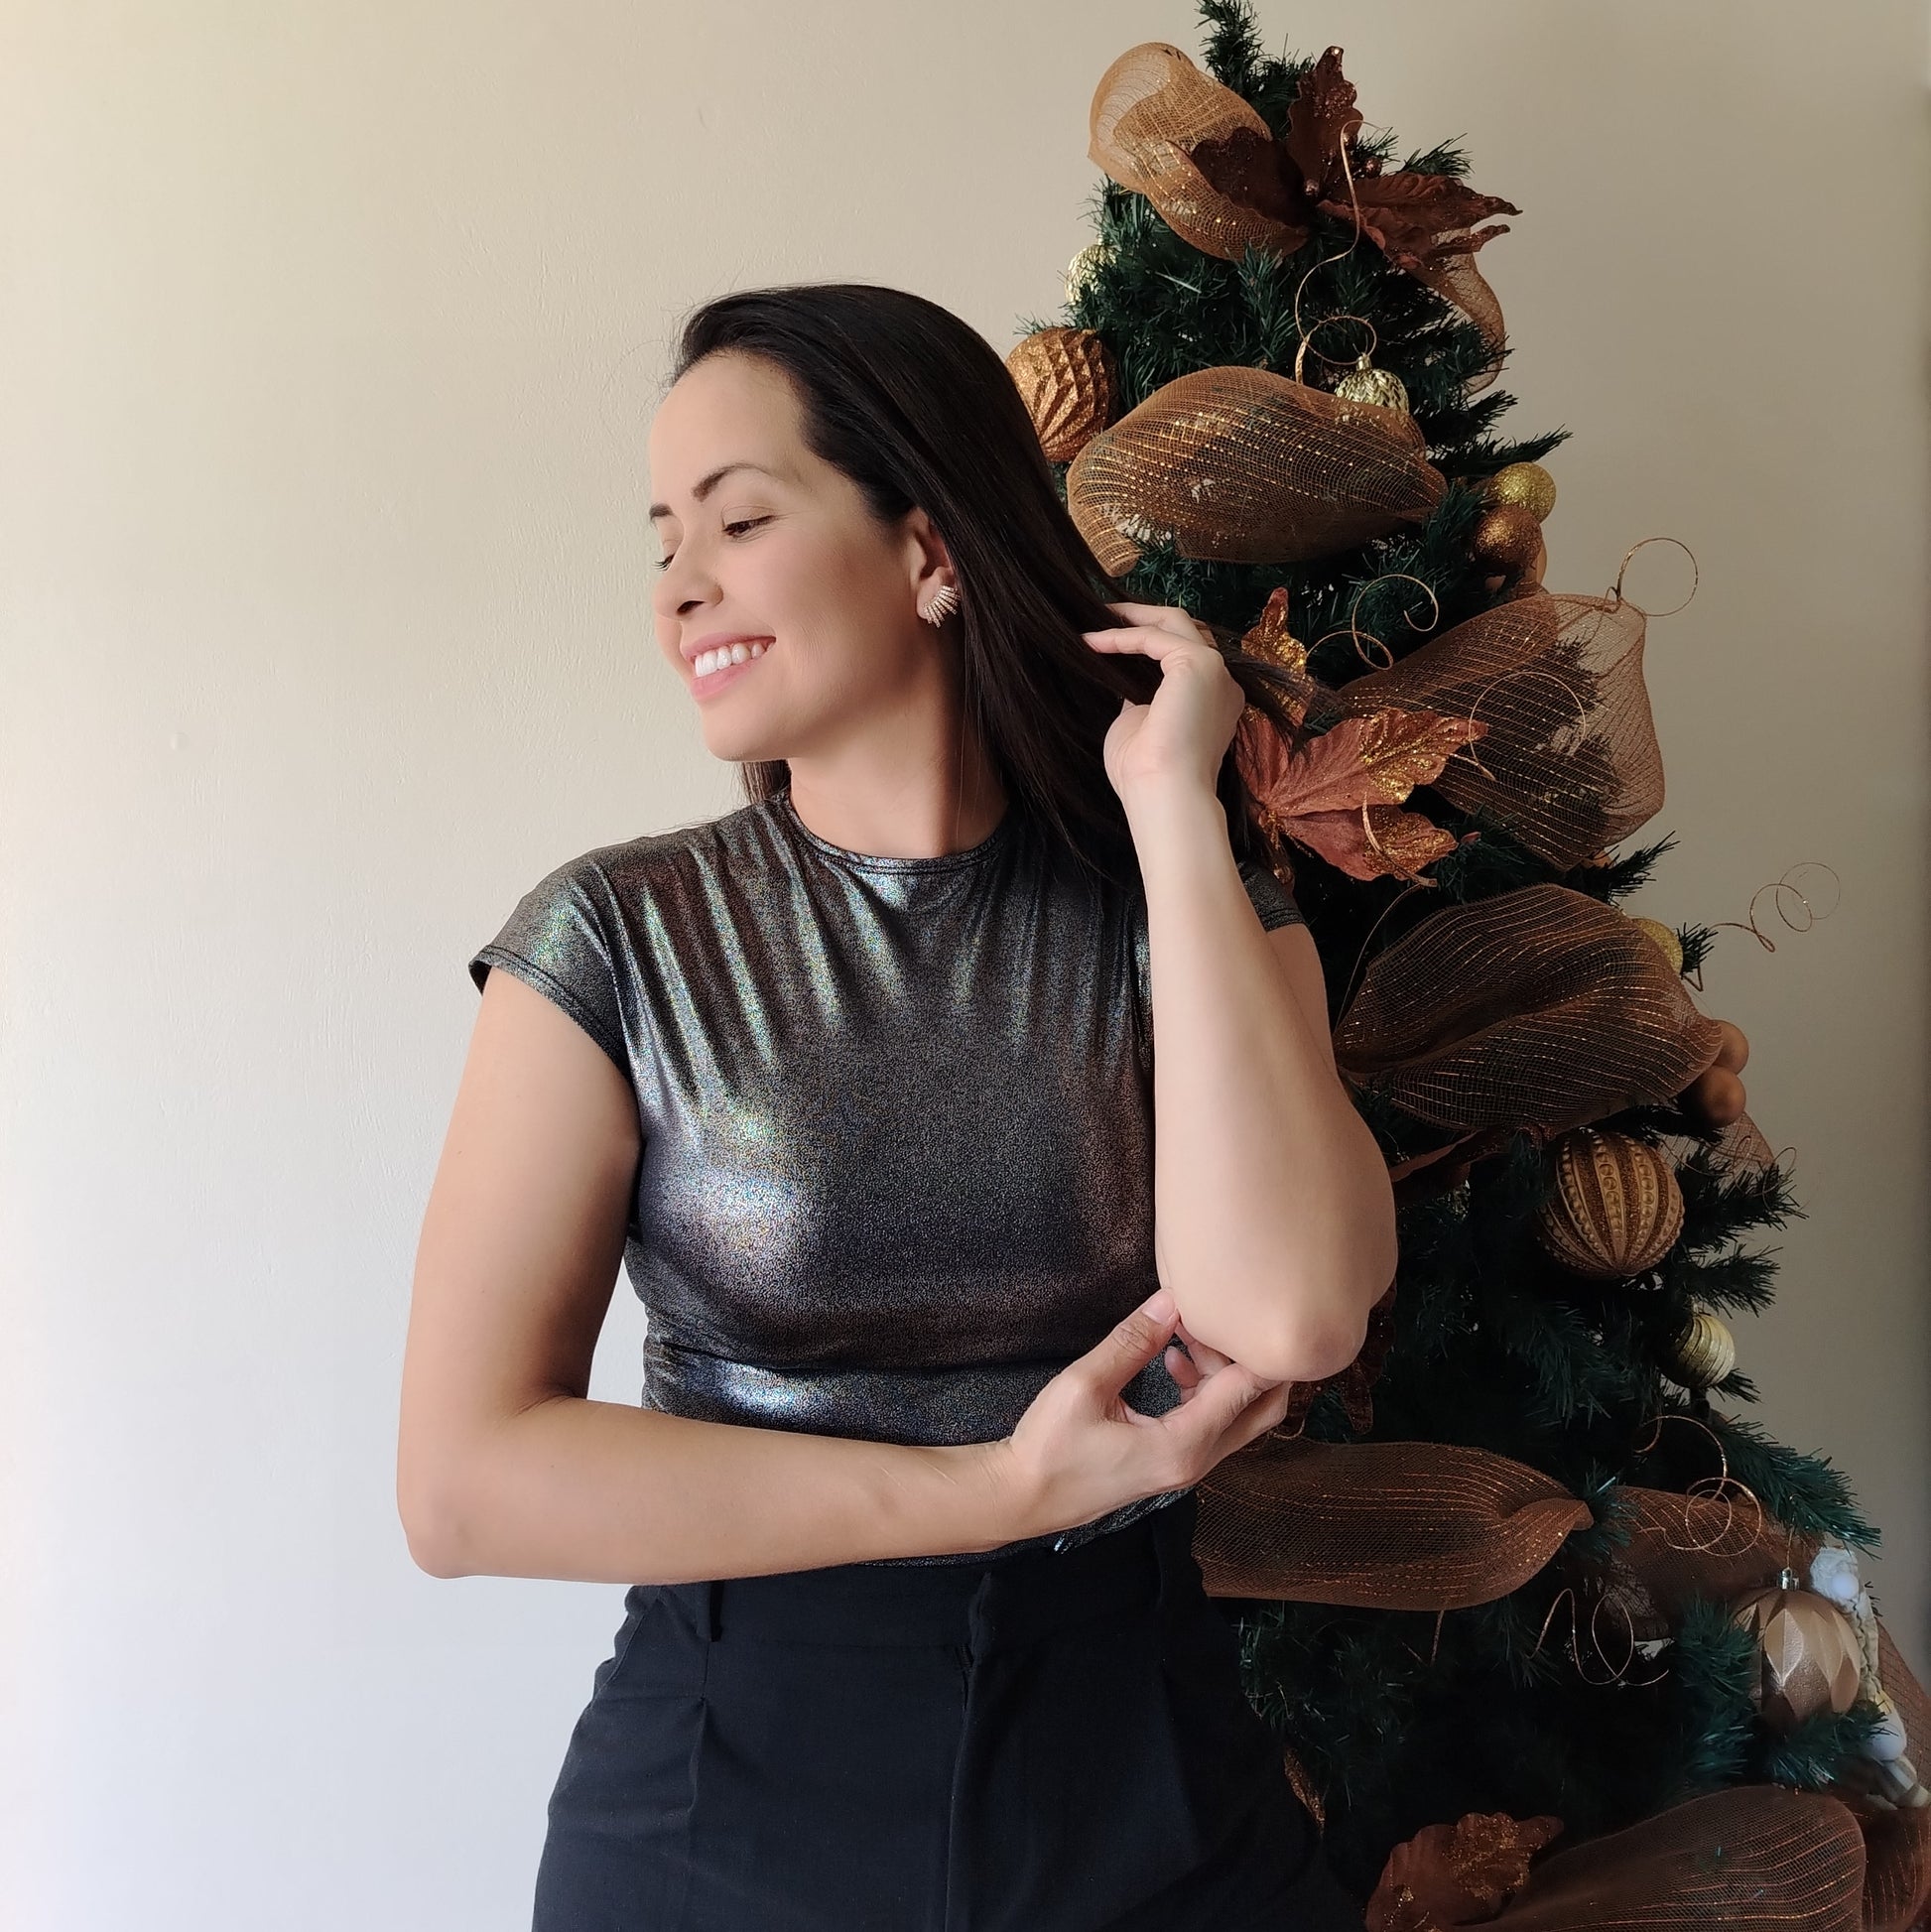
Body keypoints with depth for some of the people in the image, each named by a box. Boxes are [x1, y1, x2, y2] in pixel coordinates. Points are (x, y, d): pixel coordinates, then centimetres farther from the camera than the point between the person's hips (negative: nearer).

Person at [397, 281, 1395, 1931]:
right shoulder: (619, 939, -8)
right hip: (732, 1791, 0)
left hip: (1140, 1756, 1)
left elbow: (1289, 1315, -23)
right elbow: (464, 1479, -14)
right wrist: (1005, 1489, -17)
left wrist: (1172, 808, -18)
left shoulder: (1185, 908, -5)